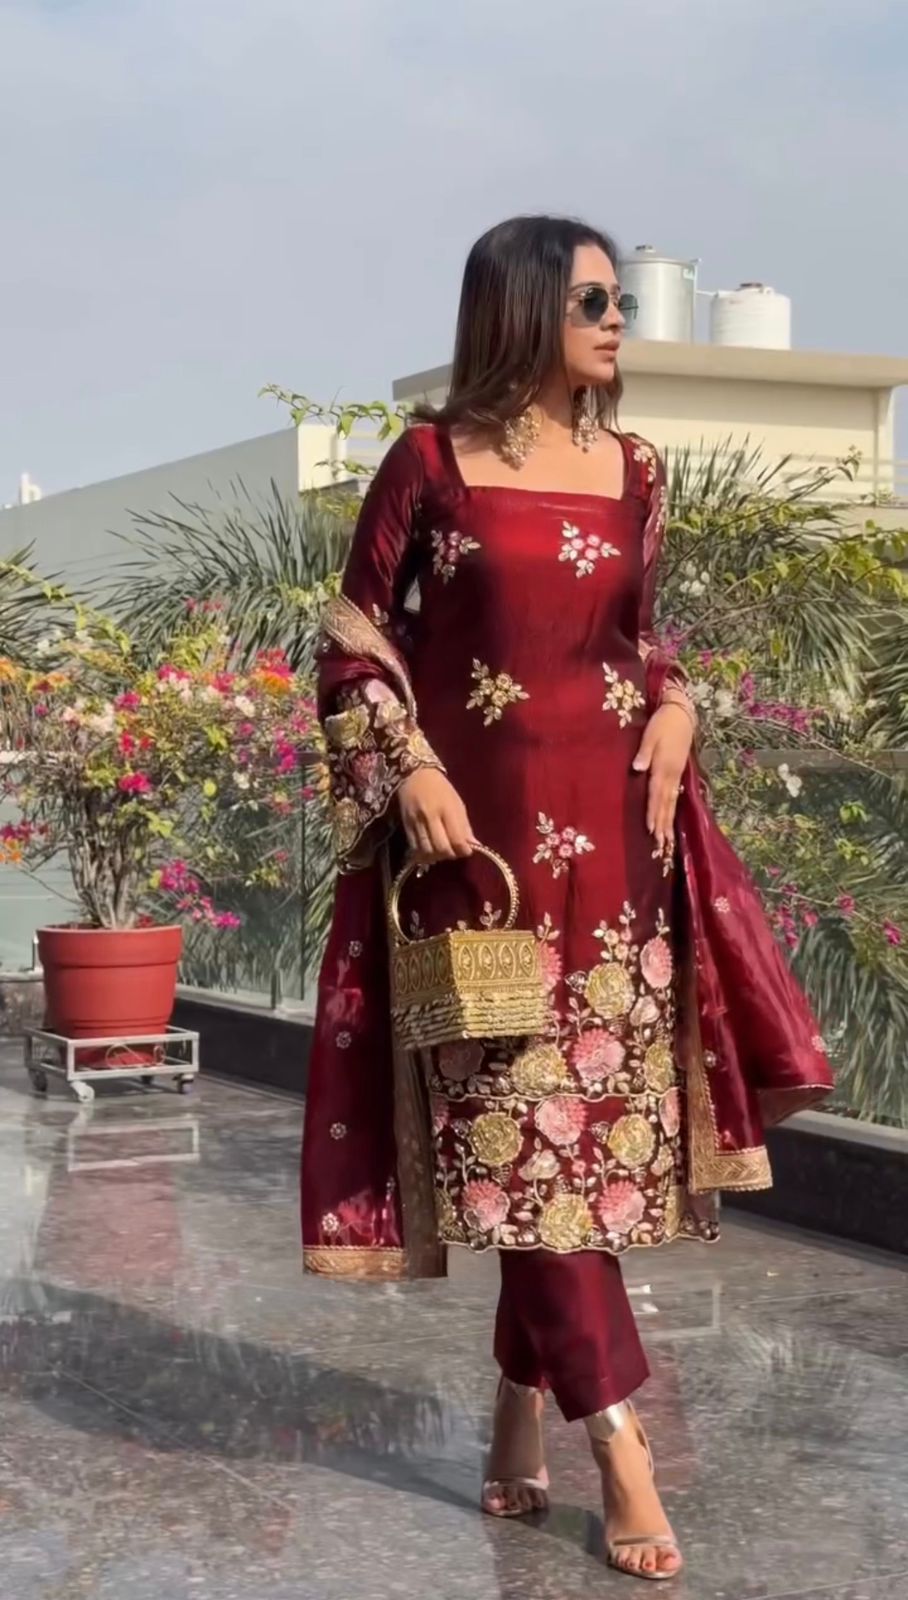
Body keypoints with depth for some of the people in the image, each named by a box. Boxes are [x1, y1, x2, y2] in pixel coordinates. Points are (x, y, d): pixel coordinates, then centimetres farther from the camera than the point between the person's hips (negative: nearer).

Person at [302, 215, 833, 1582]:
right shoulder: (432, 460, -2)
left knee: (583, 1117, 5)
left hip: (608, 828, 4)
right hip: (474, 825, -4)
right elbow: (354, 637, 2)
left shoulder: (633, 469, 9)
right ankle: (615, 1434, -2)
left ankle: (521, 1420, 19)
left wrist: (675, 712, 1)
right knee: (523, 1114, -5)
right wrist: (409, 771, -9)